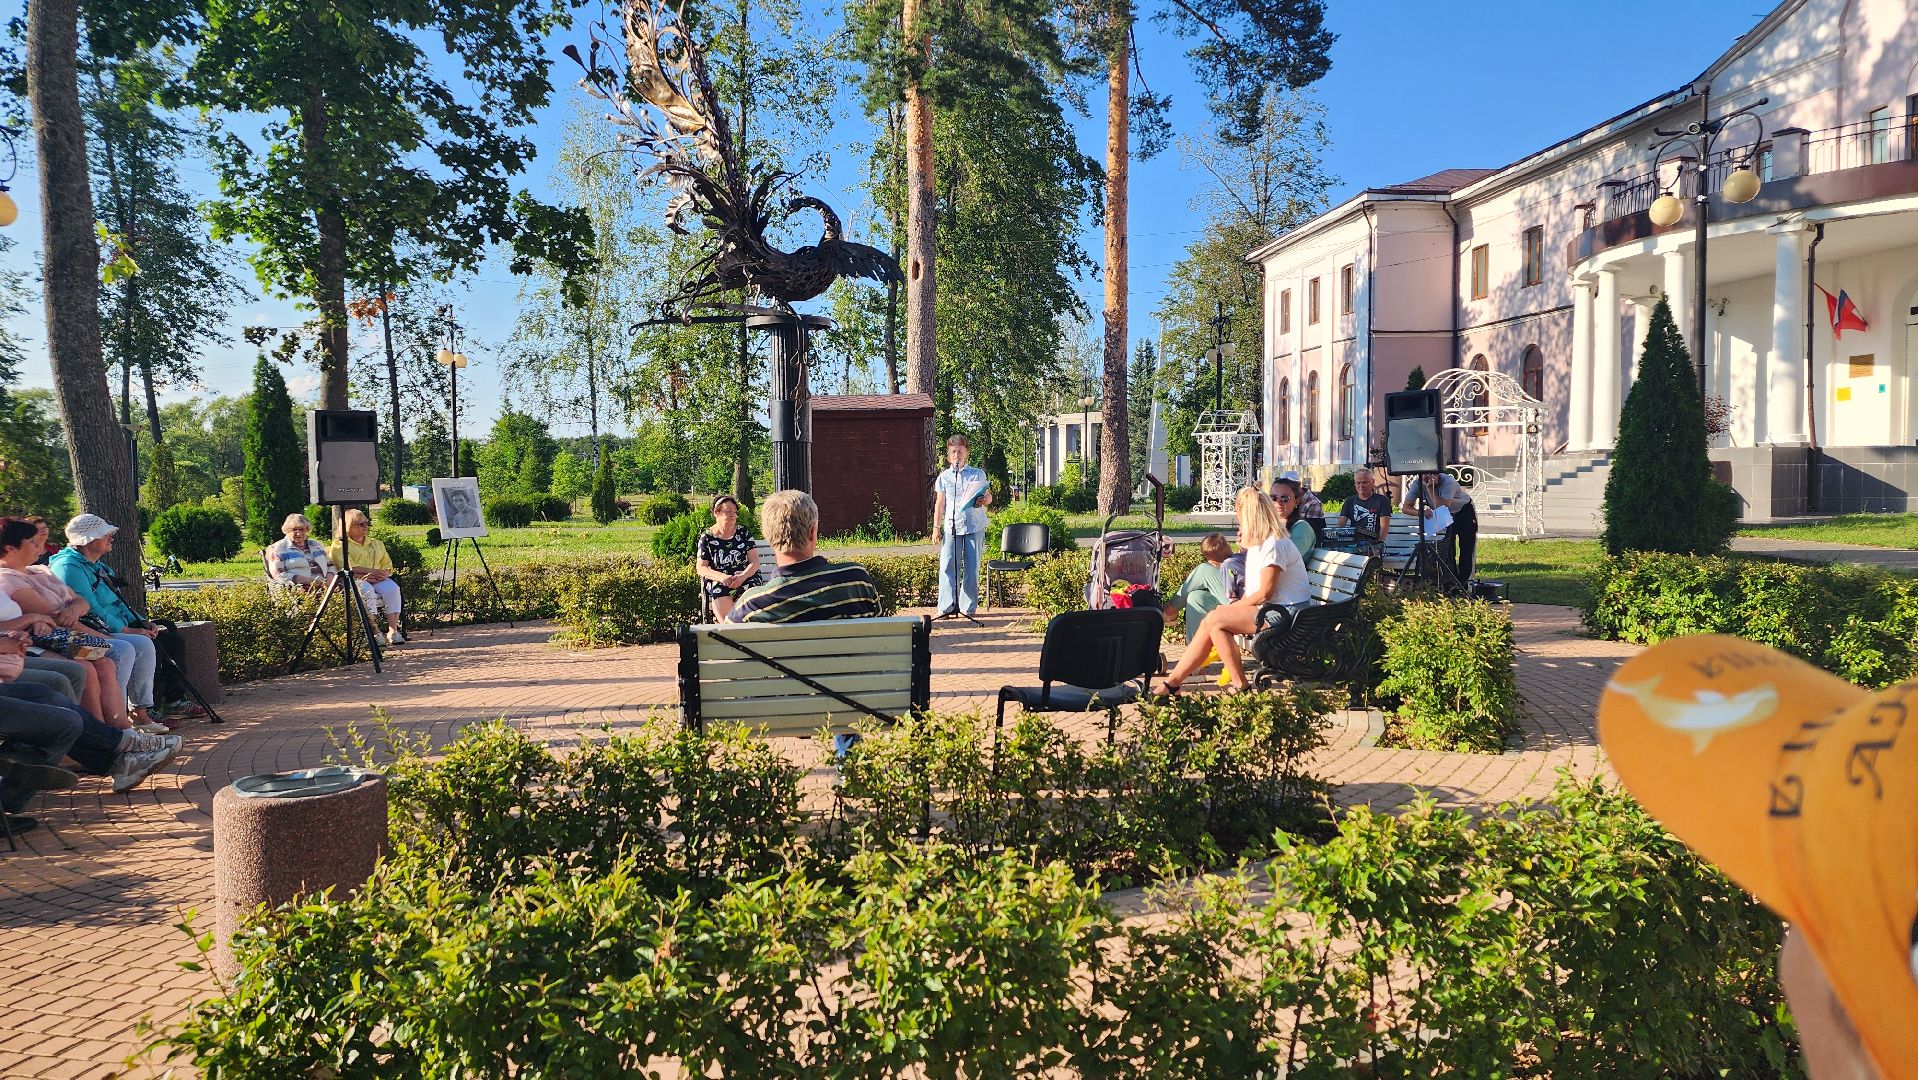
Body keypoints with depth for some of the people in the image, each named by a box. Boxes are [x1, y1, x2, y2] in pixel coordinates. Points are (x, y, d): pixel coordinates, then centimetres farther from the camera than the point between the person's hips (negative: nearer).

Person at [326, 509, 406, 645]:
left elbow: (388, 567, 17)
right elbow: (348, 568, -7)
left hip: (378, 580, 4)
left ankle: (393, 630, -35)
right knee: (367, 591, -37)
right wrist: (374, 571, -14)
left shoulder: (376, 543, 26)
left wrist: (384, 574, -8)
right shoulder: (339, 545, 9)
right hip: (355, 580, -4)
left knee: (392, 588, -28)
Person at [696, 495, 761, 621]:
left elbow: (755, 562, 4)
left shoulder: (743, 533, 10)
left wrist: (742, 577, -17)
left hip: (746, 577, 1)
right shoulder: (706, 537, 7)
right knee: (720, 592, -35)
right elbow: (701, 567, 2)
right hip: (717, 581, -1)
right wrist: (721, 577, -16)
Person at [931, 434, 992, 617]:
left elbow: (989, 496, 12)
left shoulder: (978, 474, 9)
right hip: (951, 526, 0)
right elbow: (939, 504, 12)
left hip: (974, 526, 0)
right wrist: (936, 527, 5)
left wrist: (984, 500, -12)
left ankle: (968, 607, 8)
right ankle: (947, 606, -6)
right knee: (947, 566, -8)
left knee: (971, 567, 1)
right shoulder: (943, 477, 10)